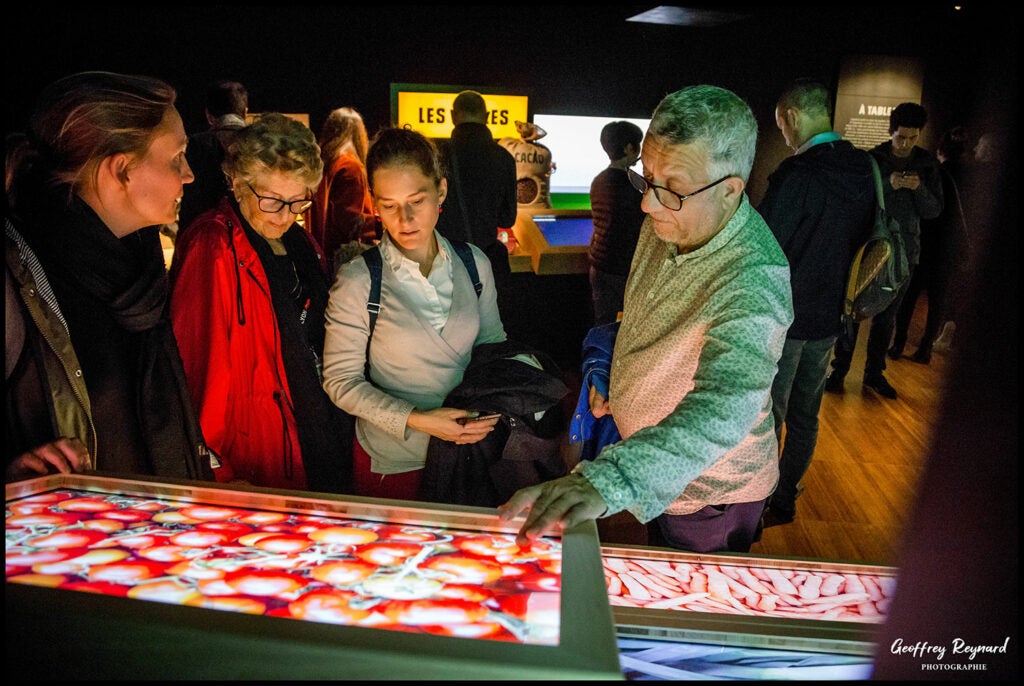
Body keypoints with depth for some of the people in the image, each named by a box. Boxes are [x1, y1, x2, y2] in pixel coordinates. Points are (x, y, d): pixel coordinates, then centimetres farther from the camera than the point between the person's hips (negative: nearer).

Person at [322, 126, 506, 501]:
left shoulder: (474, 263, -4)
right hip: (392, 463, -3)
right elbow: (341, 382, -12)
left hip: (469, 453, 4)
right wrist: (416, 420, -22)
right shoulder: (356, 280, -15)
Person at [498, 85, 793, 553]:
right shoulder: (665, 225, -10)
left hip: (709, 493, -7)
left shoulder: (754, 281, -37)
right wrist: (611, 374, 1)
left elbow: (722, 409, -52)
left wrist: (607, 480, -65)